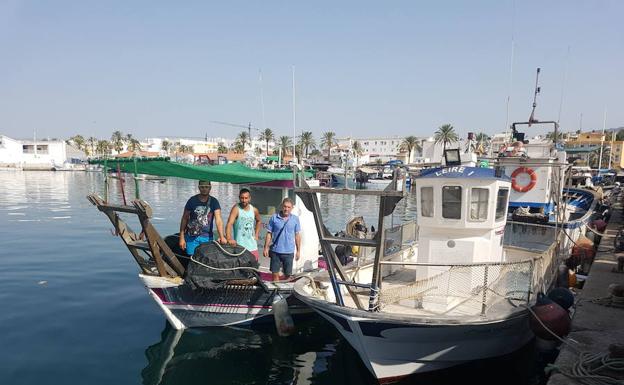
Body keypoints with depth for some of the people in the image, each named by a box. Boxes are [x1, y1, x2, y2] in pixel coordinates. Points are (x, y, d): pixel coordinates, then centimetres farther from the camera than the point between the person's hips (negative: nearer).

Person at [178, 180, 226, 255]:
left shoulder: (214, 202, -2)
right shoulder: (192, 200, -1)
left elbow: (218, 219, -14)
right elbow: (184, 219, 4)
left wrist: (221, 236, -28)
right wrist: (182, 238, -2)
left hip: (207, 237, 1)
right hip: (192, 237, 0)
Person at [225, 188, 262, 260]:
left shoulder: (254, 210, 5)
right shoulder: (236, 208, -10)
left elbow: (259, 221, 26)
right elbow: (229, 224, -23)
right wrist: (229, 238, -39)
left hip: (252, 247, 5)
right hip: (239, 247, -5)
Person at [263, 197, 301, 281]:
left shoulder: (295, 219, 2)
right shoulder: (274, 218, -1)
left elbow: (297, 235, 6)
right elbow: (269, 234, 3)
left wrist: (298, 251, 5)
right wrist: (266, 248, 0)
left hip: (289, 252, 0)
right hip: (275, 251, 0)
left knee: (288, 275, 9)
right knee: (275, 274, 7)